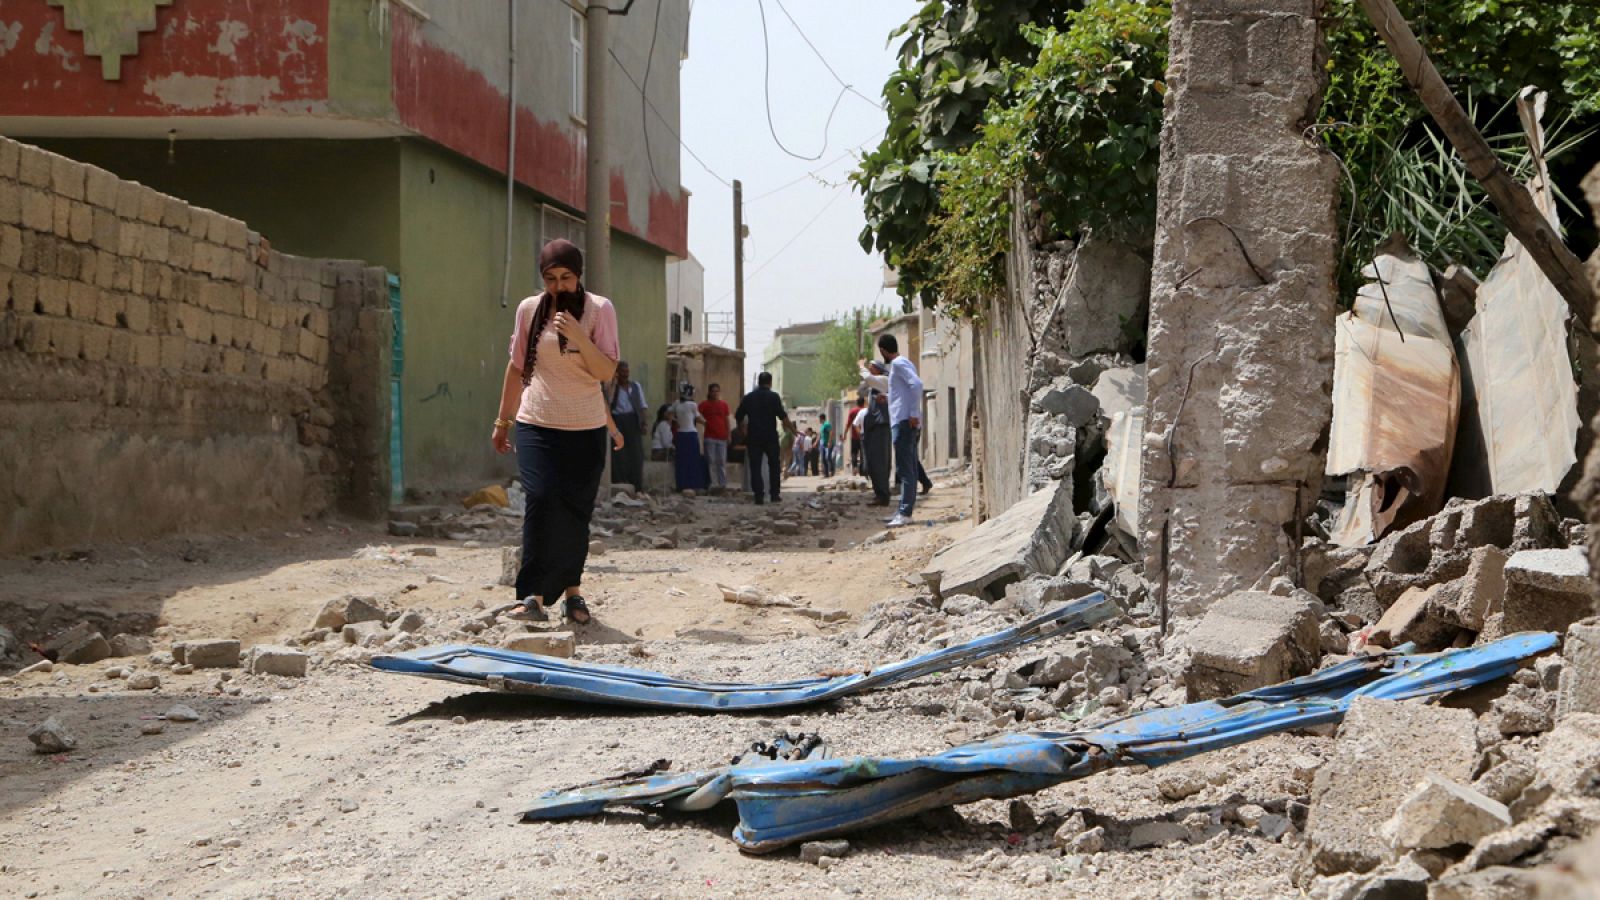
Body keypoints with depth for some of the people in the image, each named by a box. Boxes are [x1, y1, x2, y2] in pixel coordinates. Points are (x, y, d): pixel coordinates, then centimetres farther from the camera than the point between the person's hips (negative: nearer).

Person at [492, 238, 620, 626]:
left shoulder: (599, 309, -3)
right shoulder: (529, 309, 3)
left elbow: (607, 372, -9)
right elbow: (516, 368, 13)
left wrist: (579, 338, -24)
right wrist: (502, 421, 16)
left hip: (586, 429, 0)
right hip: (537, 424, 0)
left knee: (575, 512, 3)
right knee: (541, 500, -16)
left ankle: (572, 592, 20)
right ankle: (534, 595, -16)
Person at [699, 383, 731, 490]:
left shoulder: (724, 404, 10)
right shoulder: (704, 404, 3)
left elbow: (727, 420, 13)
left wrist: (728, 435, 10)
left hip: (722, 437, 2)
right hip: (710, 437, -2)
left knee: (722, 461, 4)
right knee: (711, 461, -2)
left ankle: (722, 483, 9)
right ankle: (713, 483, 0)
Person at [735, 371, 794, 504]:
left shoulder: (748, 397, 6)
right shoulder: (774, 396, -5)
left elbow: (738, 417, 11)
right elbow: (782, 416, -11)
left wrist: (745, 429, 27)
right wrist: (792, 428, 0)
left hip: (753, 437, 2)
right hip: (770, 436, -2)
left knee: (755, 466, 3)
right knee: (774, 465, 12)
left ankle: (758, 496, -6)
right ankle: (774, 494, 9)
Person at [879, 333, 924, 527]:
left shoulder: (898, 364, -9)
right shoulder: (903, 363, 20)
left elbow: (917, 384, -22)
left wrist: (914, 413, -22)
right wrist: (886, 397, 40)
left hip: (903, 422, -10)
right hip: (909, 423, 10)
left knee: (905, 469, -12)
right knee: (910, 468, 11)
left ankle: (905, 513, -15)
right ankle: (905, 510, 15)